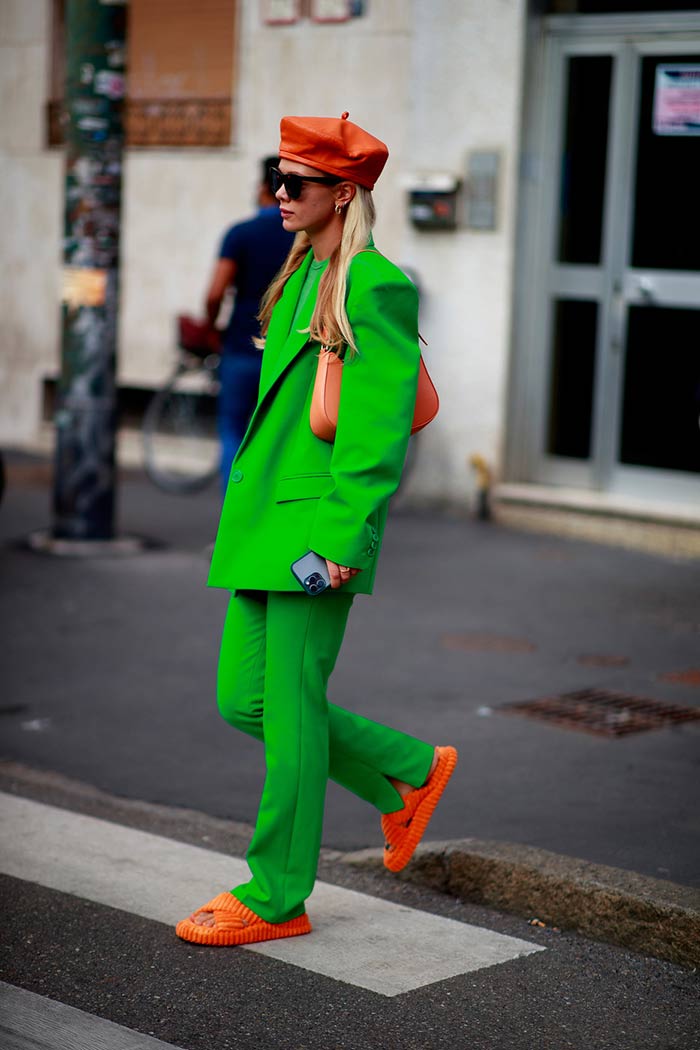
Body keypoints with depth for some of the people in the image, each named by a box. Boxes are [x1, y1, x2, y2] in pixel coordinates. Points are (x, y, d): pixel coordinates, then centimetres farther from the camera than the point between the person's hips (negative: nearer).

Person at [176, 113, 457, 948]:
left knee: (290, 710, -2)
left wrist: (345, 537, -20)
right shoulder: (298, 277, 15)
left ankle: (275, 897, 10)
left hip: (317, 530, -9)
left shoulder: (377, 287, -12)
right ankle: (409, 772, 28)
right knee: (245, 700, 11)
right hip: (263, 525, 9)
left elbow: (382, 430, -16)